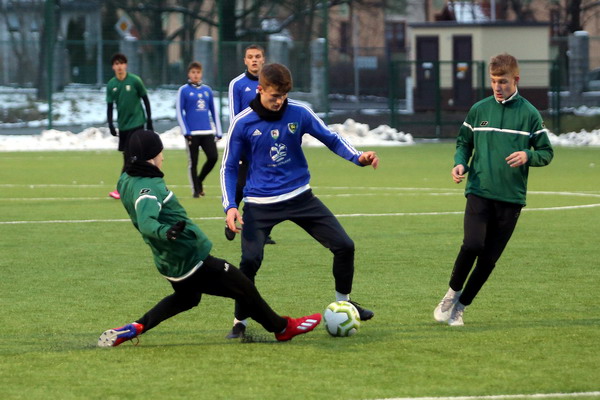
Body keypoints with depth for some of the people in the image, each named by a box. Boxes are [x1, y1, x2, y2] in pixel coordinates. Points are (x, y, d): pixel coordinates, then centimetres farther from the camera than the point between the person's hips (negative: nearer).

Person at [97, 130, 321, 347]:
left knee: (186, 298, 34)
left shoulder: (126, 181, 2)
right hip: (192, 261, -10)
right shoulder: (146, 188, -26)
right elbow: (146, 222, -43)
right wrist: (166, 232, -61)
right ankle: (282, 327, 22)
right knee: (243, 288, 6)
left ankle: (134, 328, 20)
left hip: (169, 263, 10)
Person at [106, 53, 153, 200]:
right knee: (128, 157, 9)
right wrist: (110, 125, -3)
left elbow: (145, 100, 0)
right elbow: (109, 106, 7)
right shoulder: (111, 85, 2)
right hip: (123, 125, 5)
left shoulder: (135, 81, -8)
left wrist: (149, 120, -1)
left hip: (136, 123, -5)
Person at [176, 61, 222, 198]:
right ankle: (196, 190, 13)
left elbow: (213, 111, 16)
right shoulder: (184, 90, 0)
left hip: (207, 132, 3)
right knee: (193, 162, 2)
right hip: (192, 133, -3)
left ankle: (199, 180, 16)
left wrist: (218, 131, 12)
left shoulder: (207, 90, 12)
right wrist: (185, 131, -10)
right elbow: (179, 112, -2)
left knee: (213, 157, -8)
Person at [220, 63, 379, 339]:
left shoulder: (299, 113, -4)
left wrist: (358, 157, -12)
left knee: (344, 246, -1)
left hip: (300, 197, 3)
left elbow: (331, 139, 7)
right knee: (250, 260, -20)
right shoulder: (242, 124, -8)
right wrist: (230, 206, -12)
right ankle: (240, 322, 1)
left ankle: (343, 302, 25)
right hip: (260, 204, -3)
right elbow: (229, 167, 1)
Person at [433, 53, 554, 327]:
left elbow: (547, 153, 7)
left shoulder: (529, 114, 2)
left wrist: (528, 155, -14)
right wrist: (460, 163, -3)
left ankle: (460, 307, 18)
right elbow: (463, 142, 17)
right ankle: (452, 294, 3)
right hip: (479, 192, 0)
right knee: (472, 245, -21)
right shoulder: (479, 110, 7)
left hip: (511, 198, 0)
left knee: (489, 259, 1)